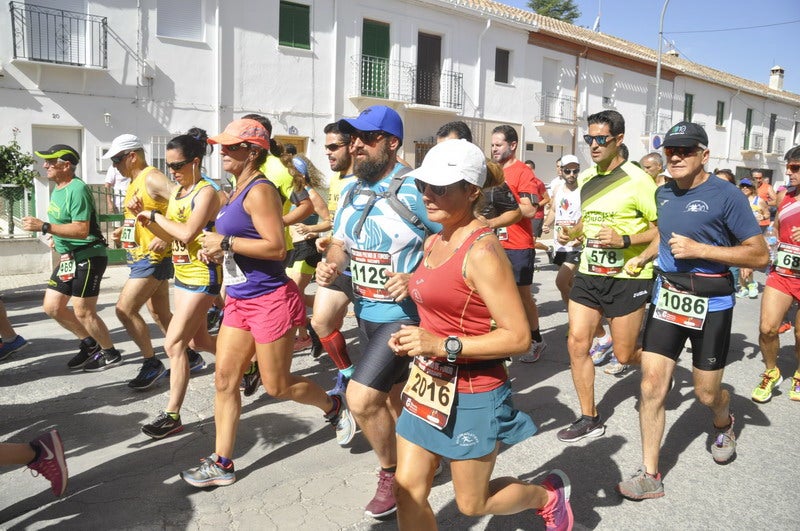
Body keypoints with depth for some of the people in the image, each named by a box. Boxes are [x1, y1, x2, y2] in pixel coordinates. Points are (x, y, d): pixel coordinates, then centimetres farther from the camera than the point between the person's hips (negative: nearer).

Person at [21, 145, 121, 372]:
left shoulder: (77, 189, -19)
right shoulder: (57, 188, 11)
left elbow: (81, 230, -26)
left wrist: (44, 227, -26)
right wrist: (57, 238, 10)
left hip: (87, 257, -10)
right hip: (68, 258, 10)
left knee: (83, 312, -2)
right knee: (52, 307, 12)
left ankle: (110, 354, 16)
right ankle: (90, 343, 28)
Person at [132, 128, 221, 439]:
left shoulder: (206, 192, -15)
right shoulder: (176, 191, 10)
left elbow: (187, 233, -26)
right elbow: (169, 235, 14)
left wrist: (155, 214, -14)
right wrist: (146, 220, -2)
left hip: (202, 276, -9)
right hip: (182, 273, 9)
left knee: (174, 343, -8)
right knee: (197, 340, 19)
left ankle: (173, 416, 2)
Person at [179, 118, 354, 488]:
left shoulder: (260, 191, -16)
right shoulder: (238, 191, 12)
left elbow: (276, 247, -24)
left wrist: (226, 241, -19)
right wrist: (218, 249, 6)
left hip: (269, 299, -9)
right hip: (240, 300, 9)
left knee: (277, 385, 5)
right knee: (224, 379, 8)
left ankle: (335, 407, 31)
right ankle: (222, 463, 19)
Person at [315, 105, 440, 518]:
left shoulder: (416, 190, -18)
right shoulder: (351, 190, 5)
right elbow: (340, 244, 12)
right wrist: (330, 266, -10)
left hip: (405, 314, -8)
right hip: (366, 312, 8)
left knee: (361, 398, -12)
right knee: (391, 397, 22)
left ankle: (393, 472, 15)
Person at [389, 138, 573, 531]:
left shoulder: (482, 251, -21)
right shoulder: (433, 242, 5)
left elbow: (518, 337, -22)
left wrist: (444, 346, -27)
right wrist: (413, 338, 3)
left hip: (471, 394, -7)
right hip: (427, 385, 8)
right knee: (408, 491, 11)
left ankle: (549, 493, 40)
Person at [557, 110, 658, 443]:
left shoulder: (637, 180, -12)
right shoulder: (586, 178, 8)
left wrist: (624, 240, -25)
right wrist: (572, 233, 4)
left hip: (627, 278, -6)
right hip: (589, 274, 6)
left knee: (625, 355, 4)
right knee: (577, 343, 0)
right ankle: (589, 418, 14)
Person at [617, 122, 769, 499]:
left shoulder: (726, 196, -12)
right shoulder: (663, 194, 8)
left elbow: (760, 255, -13)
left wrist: (699, 249, -20)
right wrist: (641, 258, 13)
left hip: (709, 304, -4)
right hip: (666, 298, 5)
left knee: (706, 393, 10)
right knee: (651, 384, -2)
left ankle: (724, 425, 48)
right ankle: (650, 475, 9)